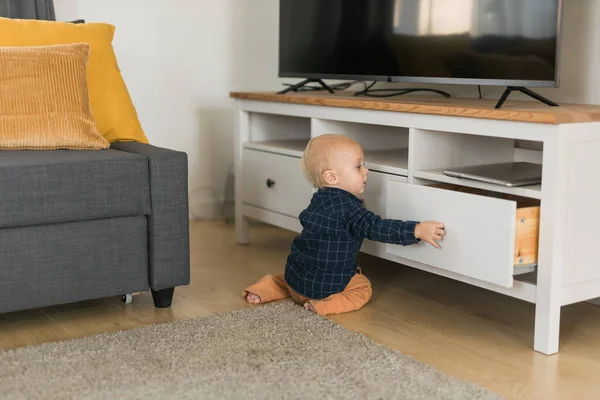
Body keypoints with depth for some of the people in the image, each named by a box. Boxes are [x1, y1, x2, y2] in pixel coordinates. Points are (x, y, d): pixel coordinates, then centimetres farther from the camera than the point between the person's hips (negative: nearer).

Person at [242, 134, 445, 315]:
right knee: (362, 288, 12)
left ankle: (268, 288, 13)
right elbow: (376, 228, -30)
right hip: (323, 285, -8)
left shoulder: (320, 199, 5)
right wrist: (417, 230, -35)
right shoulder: (347, 207, -22)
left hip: (295, 277, 8)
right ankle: (323, 305, -10)